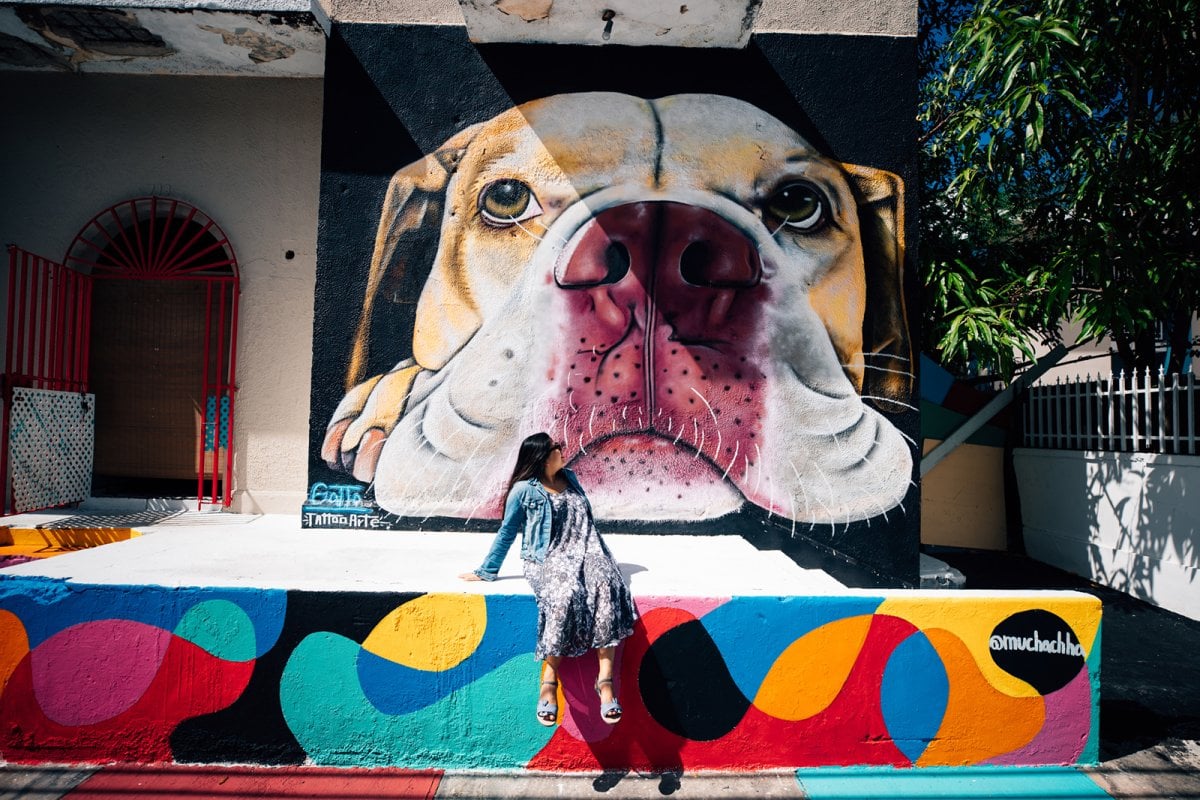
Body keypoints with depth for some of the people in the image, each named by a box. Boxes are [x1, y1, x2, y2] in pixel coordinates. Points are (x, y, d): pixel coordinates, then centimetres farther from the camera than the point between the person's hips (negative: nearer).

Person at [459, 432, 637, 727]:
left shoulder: (569, 478, 19)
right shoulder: (524, 490, 3)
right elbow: (506, 532, 10)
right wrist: (486, 570, 11)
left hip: (585, 550, 4)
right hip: (549, 558, -4)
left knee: (606, 587, -31)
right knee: (565, 593, -38)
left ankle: (605, 678, -34)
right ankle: (549, 678, -25)